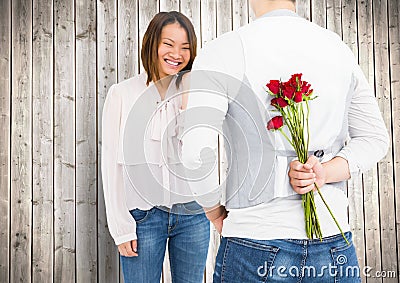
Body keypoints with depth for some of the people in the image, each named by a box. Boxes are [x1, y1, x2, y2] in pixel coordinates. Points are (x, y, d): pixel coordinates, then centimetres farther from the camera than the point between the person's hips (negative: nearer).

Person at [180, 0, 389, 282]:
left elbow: (197, 151, -19)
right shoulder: (339, 49, 6)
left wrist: (215, 212, -2)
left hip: (256, 248, -3)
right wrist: (324, 174, -5)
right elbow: (375, 139, 10)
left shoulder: (223, 51, -10)